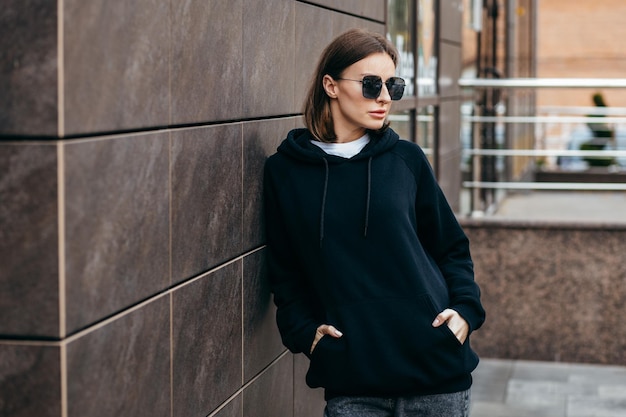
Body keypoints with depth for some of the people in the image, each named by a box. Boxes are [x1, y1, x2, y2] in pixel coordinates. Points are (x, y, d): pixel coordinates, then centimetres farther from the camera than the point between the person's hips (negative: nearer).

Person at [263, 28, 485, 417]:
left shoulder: (405, 159, 5)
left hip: (435, 367, 1)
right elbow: (285, 272, 10)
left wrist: (466, 309, -2)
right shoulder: (285, 171, 3)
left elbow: (452, 248, 13)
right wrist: (305, 331, -4)